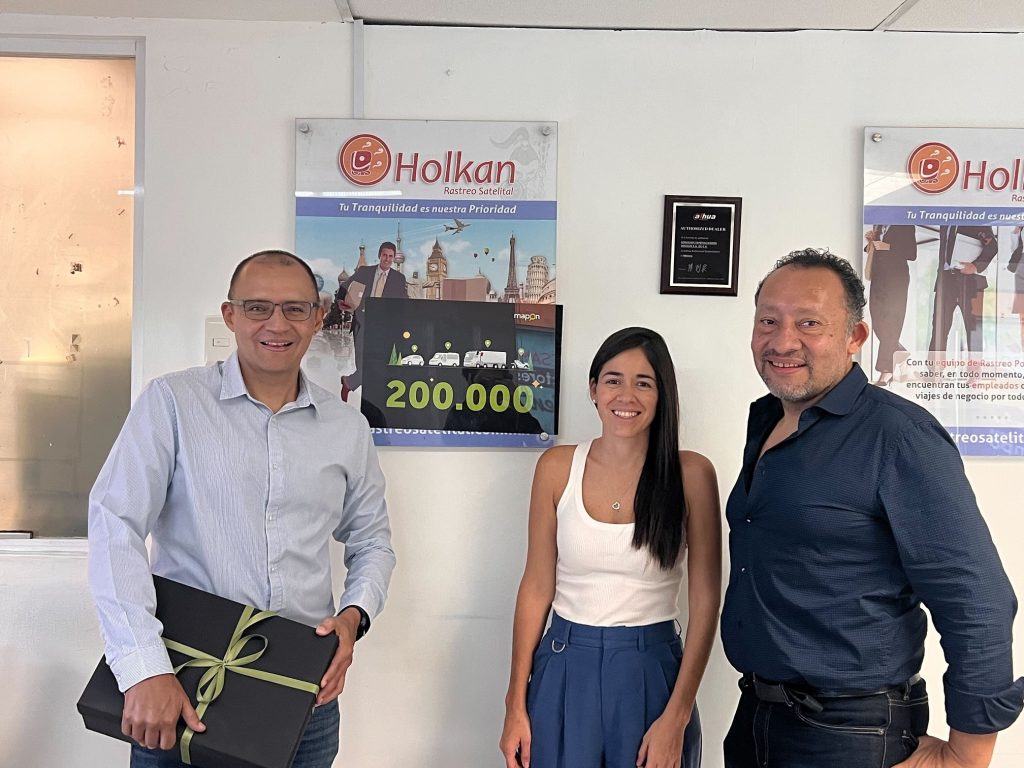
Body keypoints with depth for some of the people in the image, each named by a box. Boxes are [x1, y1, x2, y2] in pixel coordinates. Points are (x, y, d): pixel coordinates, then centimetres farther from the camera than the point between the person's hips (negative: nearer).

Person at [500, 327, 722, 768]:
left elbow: (705, 603, -6)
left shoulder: (691, 474, -7)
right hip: (565, 670, 1)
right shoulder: (557, 467, -3)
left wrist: (676, 718, -10)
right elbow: (537, 587, 0)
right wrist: (515, 706, 0)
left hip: (651, 675, -1)